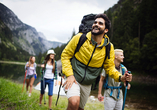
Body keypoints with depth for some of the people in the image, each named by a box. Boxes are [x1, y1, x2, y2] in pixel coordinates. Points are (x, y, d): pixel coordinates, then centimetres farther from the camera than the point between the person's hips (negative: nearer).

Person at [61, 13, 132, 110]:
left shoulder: (109, 47, -8)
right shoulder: (80, 38, -15)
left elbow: (110, 67, 2)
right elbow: (65, 55, -6)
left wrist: (120, 77, -18)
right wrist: (69, 75, -17)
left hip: (87, 84, 4)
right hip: (73, 79, -3)